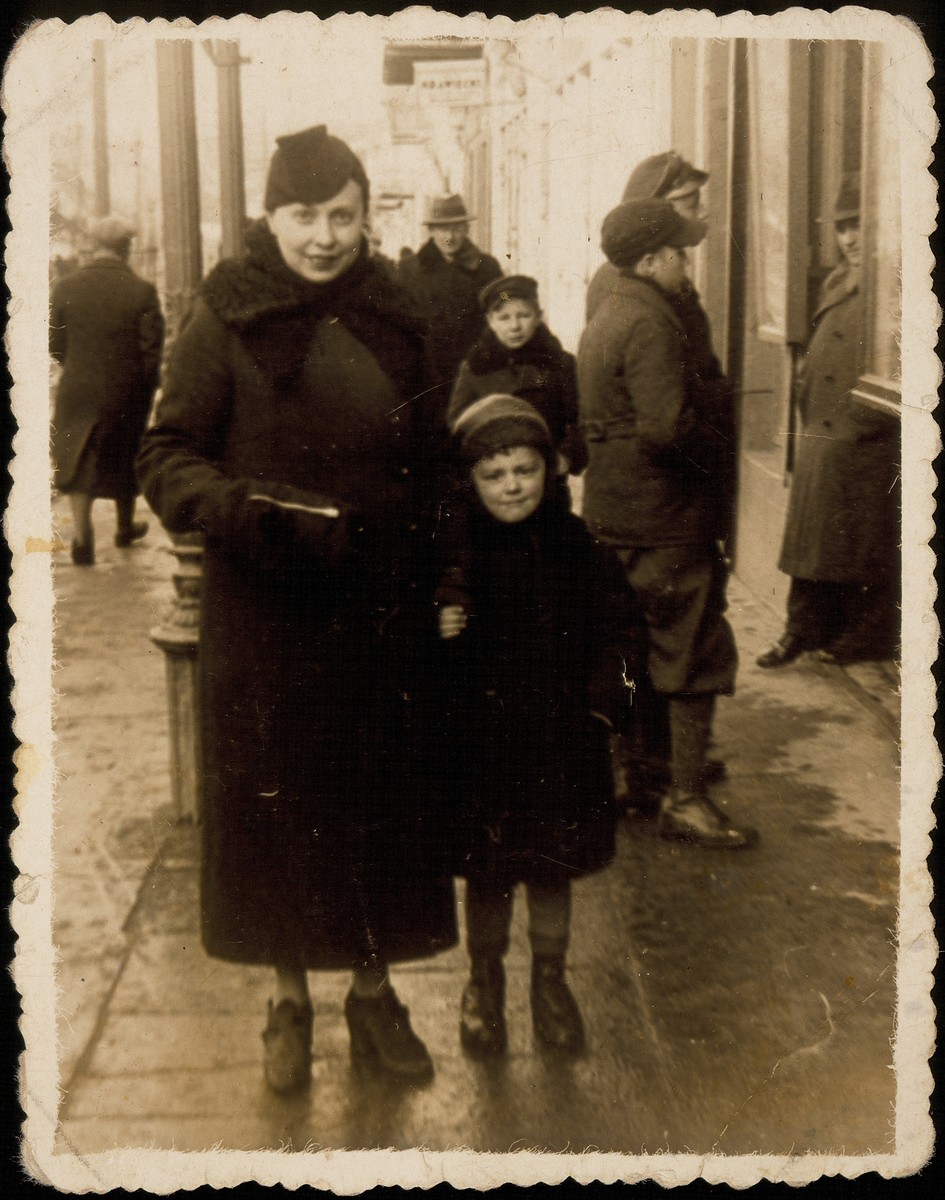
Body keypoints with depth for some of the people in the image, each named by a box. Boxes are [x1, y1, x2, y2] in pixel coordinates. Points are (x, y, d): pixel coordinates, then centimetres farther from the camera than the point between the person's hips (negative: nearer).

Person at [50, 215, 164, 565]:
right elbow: (152, 349, -12)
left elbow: (54, 344, -1)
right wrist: (147, 388, 5)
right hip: (127, 394, 0)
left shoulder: (65, 288, -7)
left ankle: (82, 535, -4)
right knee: (124, 461, 19)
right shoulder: (141, 291, -13)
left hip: (79, 391, 0)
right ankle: (125, 527, 36)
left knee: (78, 463, 10)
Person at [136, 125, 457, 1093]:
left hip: (380, 613, 3)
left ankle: (373, 994, 29)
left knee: (379, 800, 11)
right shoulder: (225, 321, -5)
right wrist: (240, 509, -25)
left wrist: (442, 587, 4)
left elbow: (426, 464, 10)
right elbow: (165, 457, -6)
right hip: (267, 615, -3)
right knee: (276, 801, 8)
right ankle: (291, 1000, 27)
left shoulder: (393, 316, 5)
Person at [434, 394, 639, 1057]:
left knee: (553, 866, 15)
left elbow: (611, 636, 5)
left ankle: (550, 978, 35)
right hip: (482, 741, -1)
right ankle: (485, 981, 33)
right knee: (485, 869, 12)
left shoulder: (578, 548, -2)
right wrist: (438, 635, -23)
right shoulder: (454, 554, -8)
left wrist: (601, 707, -4)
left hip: (561, 737, 2)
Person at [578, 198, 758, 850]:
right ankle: (685, 799, 3)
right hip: (665, 514, -10)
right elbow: (669, 426, -28)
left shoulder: (605, 317, 14)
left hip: (615, 512, 10)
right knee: (696, 655, -3)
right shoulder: (650, 322, -18)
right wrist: (719, 448, -9)